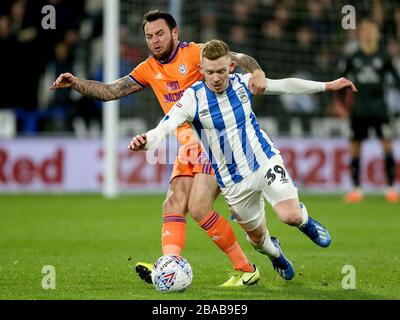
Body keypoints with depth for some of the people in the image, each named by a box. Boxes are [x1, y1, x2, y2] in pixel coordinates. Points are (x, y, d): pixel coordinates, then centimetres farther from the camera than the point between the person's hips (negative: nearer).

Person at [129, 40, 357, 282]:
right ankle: (274, 253, 50)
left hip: (265, 161, 0)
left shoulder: (242, 83, -7)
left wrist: (327, 86, 12)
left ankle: (304, 219, 17)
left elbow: (285, 85, 8)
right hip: (234, 182, 0)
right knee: (257, 236, 12)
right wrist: (146, 142, -54)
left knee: (290, 216, -22)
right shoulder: (193, 97, -17)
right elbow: (166, 126, -32)